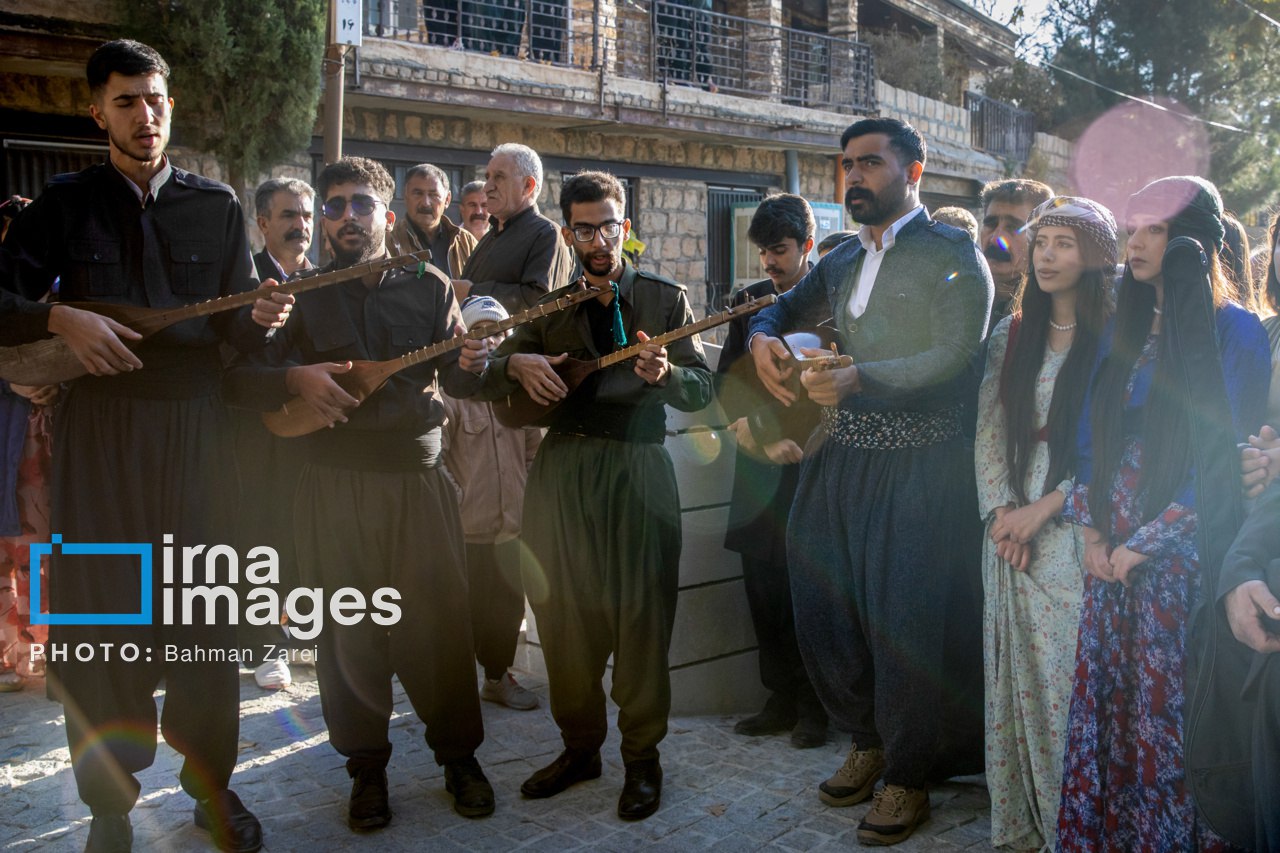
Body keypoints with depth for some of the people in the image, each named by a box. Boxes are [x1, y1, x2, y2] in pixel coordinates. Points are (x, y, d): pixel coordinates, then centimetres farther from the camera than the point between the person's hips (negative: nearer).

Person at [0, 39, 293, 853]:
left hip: (194, 426, 1)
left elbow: (235, 326, 6)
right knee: (98, 608, 3)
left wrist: (259, 319, -15)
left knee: (204, 606, 4)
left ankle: (211, 783, 20)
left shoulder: (216, 205, 7)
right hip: (98, 427, 0)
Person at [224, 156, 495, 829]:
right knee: (348, 628, 5)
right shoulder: (303, 294, 7)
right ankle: (367, 765, 22)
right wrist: (295, 377, -16)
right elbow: (238, 377, 3)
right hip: (333, 482, 0)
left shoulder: (429, 286, 8)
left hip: (417, 476, 0)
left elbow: (455, 381, 6)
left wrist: (471, 365, -17)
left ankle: (458, 754, 20)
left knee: (437, 618, 1)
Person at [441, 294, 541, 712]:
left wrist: (527, 492, 9)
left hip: (512, 524, 5)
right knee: (470, 608, 4)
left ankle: (498, 676, 31)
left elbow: (533, 447, 15)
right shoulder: (450, 391, -9)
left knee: (509, 604, 14)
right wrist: (457, 497, -15)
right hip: (466, 525, -5)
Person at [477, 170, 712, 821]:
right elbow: (489, 383, 12)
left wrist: (665, 373, -20)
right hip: (562, 468, 3)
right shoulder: (548, 306, 14)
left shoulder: (665, 298, 7)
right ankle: (580, 746, 24)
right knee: (563, 614, 7)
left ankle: (643, 755, 14)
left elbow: (702, 390, 1)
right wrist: (516, 363, -11)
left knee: (638, 613, -1)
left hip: (639, 467, -3)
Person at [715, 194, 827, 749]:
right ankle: (781, 701, 22)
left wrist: (802, 443, -12)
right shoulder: (748, 300, 13)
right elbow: (725, 375, 14)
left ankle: (813, 708, 15)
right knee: (764, 589, 9)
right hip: (759, 465, 5)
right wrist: (743, 423, -3)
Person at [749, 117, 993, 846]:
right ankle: (868, 742, 32)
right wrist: (764, 337, 3)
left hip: (916, 465, -6)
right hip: (839, 457, 7)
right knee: (825, 610, 10)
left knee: (905, 621, -1)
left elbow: (954, 358, -17)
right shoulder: (844, 260, 16)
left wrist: (858, 379, -26)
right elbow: (786, 307, 27)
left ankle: (908, 778, 18)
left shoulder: (954, 256, -5)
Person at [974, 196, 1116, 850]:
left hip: (1075, 525, -4)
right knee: (1013, 671, 7)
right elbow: (989, 429, 8)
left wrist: (1043, 509, -12)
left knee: (1070, 673, -4)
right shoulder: (1011, 334, 12)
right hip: (1011, 526, 4)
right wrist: (1001, 509, -4)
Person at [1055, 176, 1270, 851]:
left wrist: (1147, 544, -12)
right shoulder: (1121, 332, 13)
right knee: (1102, 702, 9)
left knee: (1167, 713, 1)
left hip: (1180, 558, -5)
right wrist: (1090, 529, 1)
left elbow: (1228, 460, -11)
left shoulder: (1234, 332, -6)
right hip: (1110, 552, 5)